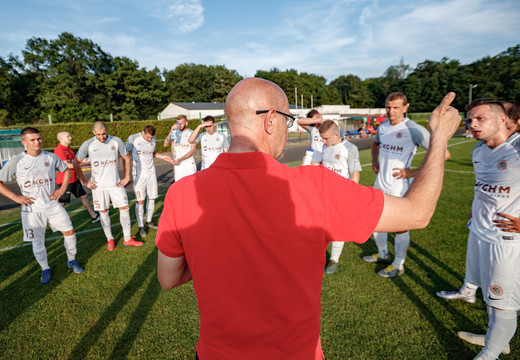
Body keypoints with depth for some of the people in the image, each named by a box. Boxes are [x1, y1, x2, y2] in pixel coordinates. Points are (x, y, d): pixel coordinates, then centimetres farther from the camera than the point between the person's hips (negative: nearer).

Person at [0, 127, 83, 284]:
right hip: (32, 209, -2)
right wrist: (15, 197, -11)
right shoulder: (16, 162, -9)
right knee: (37, 242, 6)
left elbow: (66, 170, 14)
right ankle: (45, 269, 28)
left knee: (69, 232, 2)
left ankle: (71, 261, 24)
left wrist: (62, 188, 3)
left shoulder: (51, 157, -1)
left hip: (52, 205, 2)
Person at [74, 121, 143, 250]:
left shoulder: (116, 141, -3)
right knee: (103, 212, 7)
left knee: (125, 208, 1)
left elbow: (126, 158, 8)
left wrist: (127, 177, 5)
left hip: (115, 183, 1)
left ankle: (127, 239, 13)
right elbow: (76, 163, 2)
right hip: (98, 185, -1)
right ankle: (110, 239, 24)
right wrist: (84, 181, -1)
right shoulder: (88, 144, -7)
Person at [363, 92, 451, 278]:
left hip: (400, 188, -7)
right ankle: (383, 254, 43)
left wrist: (413, 172, -18)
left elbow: (443, 154, -16)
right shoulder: (382, 127, 4)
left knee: (400, 227, 7)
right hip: (380, 185, 7)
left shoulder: (414, 130, -16)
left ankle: (398, 265, 27)